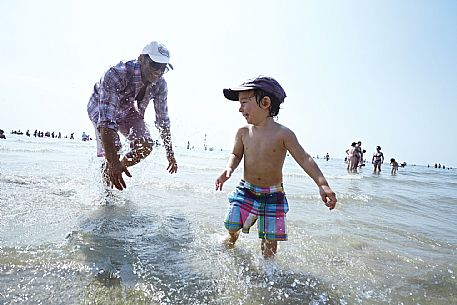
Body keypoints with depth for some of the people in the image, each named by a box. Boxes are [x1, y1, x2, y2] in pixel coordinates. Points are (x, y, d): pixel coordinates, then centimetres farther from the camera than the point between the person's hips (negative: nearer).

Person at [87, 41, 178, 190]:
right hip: (100, 108, -4)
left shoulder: (160, 85, -25)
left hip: (127, 110, 4)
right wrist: (113, 162, -55)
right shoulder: (115, 75, -41)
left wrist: (170, 154, -11)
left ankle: (115, 173, 12)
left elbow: (163, 120, -12)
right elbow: (106, 121, -47)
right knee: (111, 151, -22)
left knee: (145, 146, -15)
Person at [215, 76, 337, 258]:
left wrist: (323, 184, -24)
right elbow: (236, 155, 9)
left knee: (270, 238, 4)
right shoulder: (243, 132, -3)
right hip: (246, 191, 2)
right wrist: (228, 169, -13)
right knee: (232, 225, 2)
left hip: (273, 195, -2)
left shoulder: (283, 134, -14)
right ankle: (232, 238, 38)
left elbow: (304, 159, -14)